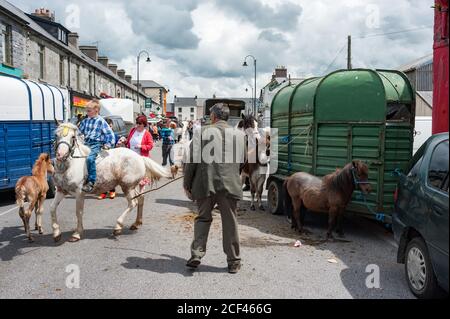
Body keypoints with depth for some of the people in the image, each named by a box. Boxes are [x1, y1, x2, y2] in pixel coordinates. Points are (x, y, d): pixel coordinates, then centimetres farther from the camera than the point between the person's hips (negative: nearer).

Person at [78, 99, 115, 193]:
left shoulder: (101, 121, -2)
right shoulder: (85, 121, 15)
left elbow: (109, 133, -3)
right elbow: (79, 132, 25)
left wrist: (108, 144, -12)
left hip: (96, 144, -8)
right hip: (86, 143, 8)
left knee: (90, 158, -31)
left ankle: (91, 182, -29)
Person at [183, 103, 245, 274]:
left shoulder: (202, 132, -3)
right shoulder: (239, 134, 6)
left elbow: (191, 160, -4)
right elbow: (243, 161, 14)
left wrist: (187, 183, 4)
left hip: (205, 184, -1)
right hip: (230, 185, 1)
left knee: (203, 218, 16)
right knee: (230, 223, 10)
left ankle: (196, 254, 12)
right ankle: (233, 261, 18)